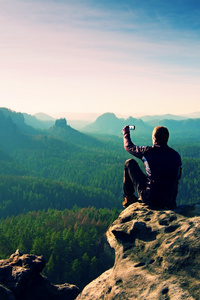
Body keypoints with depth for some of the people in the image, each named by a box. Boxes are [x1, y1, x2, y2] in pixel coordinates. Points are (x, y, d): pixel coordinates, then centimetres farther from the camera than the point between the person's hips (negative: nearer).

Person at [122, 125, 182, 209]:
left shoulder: (149, 151, -8)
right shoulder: (176, 155, 3)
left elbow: (128, 146, 10)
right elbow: (177, 177, 13)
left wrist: (126, 133, 31)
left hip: (151, 199, -4)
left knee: (129, 163, 10)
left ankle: (128, 198, 22)